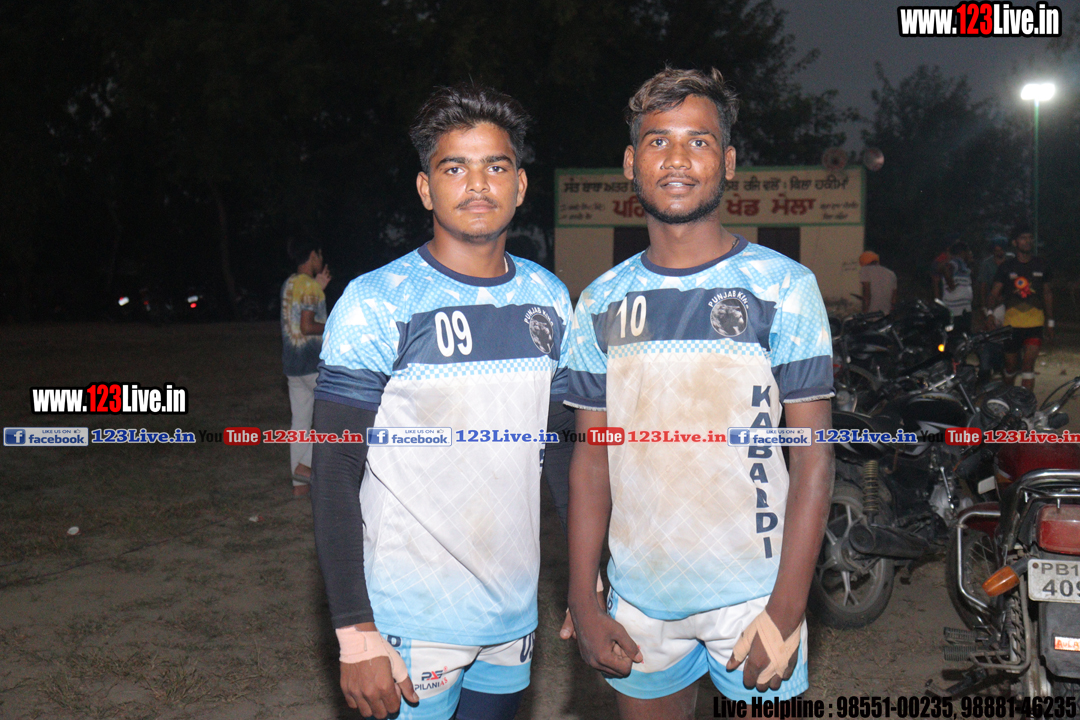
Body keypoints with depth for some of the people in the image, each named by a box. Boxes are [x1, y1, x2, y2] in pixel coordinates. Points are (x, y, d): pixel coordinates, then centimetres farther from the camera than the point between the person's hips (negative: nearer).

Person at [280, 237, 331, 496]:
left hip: (292, 362, 9)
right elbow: (307, 326, -20)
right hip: (313, 360, -9)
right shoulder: (309, 286, -13)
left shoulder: (289, 284, 14)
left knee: (300, 420, 11)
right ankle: (306, 464, -2)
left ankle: (299, 483, 14)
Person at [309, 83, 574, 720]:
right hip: (411, 626, -5)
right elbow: (335, 474, -12)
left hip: (516, 616, 5)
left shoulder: (548, 298, 4)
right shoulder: (376, 304, -11)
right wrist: (355, 633, -16)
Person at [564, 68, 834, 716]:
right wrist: (583, 603, 2)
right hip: (639, 596, 3)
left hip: (754, 593, -2)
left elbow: (814, 454, -7)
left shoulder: (784, 286, -5)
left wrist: (787, 611, -14)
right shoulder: (600, 303, 5)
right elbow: (592, 456, 7)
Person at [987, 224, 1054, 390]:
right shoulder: (1006, 267, 3)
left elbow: (1047, 294, 15)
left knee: (1028, 364, -14)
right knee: (1011, 364, 10)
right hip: (1012, 324, 0)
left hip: (1035, 324, 0)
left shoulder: (1041, 265, 7)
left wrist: (1050, 322, 15)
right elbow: (994, 293, -3)